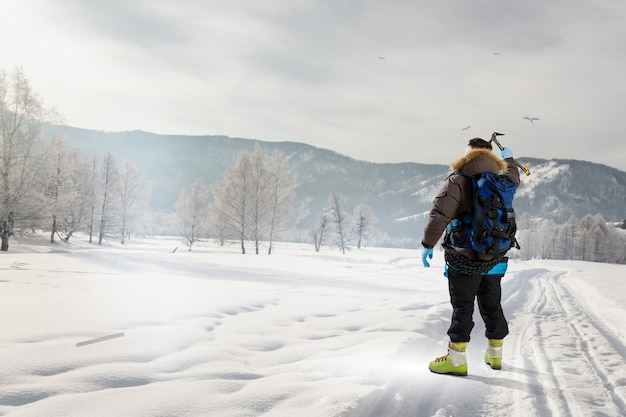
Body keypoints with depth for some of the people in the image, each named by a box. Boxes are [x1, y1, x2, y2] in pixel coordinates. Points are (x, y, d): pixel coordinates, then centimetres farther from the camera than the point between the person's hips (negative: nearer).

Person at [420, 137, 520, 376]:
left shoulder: (458, 180, -11)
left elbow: (440, 214, -21)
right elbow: (514, 179, 35)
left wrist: (428, 244, -14)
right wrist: (509, 158, 53)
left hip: (465, 259, -6)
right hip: (495, 260, 6)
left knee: (462, 308, -1)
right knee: (492, 306, 17)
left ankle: (456, 359, 0)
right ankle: (495, 354, 29)